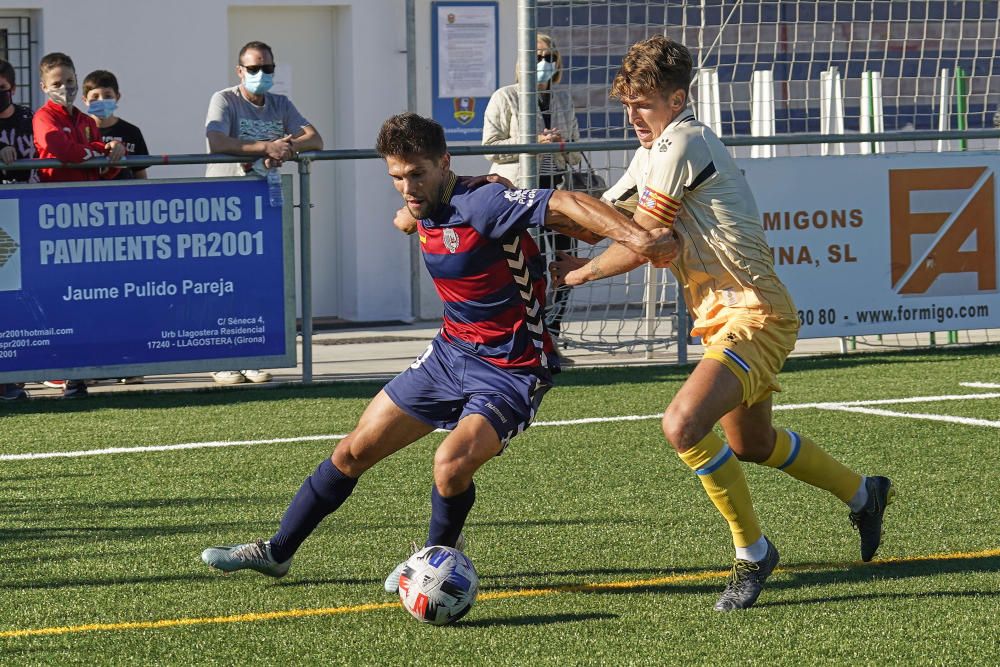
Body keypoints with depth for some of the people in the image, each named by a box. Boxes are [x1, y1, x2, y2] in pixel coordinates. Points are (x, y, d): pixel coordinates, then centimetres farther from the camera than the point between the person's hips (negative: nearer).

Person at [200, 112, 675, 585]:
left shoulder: (482, 204, -25)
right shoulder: (427, 212, 0)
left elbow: (565, 205, -34)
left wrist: (639, 238, -44)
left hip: (512, 371, -8)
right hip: (451, 352, 8)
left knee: (451, 465, -29)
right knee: (354, 451, 11)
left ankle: (440, 551, 4)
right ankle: (277, 551, 27)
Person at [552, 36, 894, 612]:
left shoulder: (682, 144, -18)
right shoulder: (655, 152, 13)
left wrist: (583, 272, 0)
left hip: (754, 314, -11)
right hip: (723, 316, 11)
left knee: (683, 425, -28)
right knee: (751, 444, 26)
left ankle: (752, 551, -11)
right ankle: (864, 494, 49)